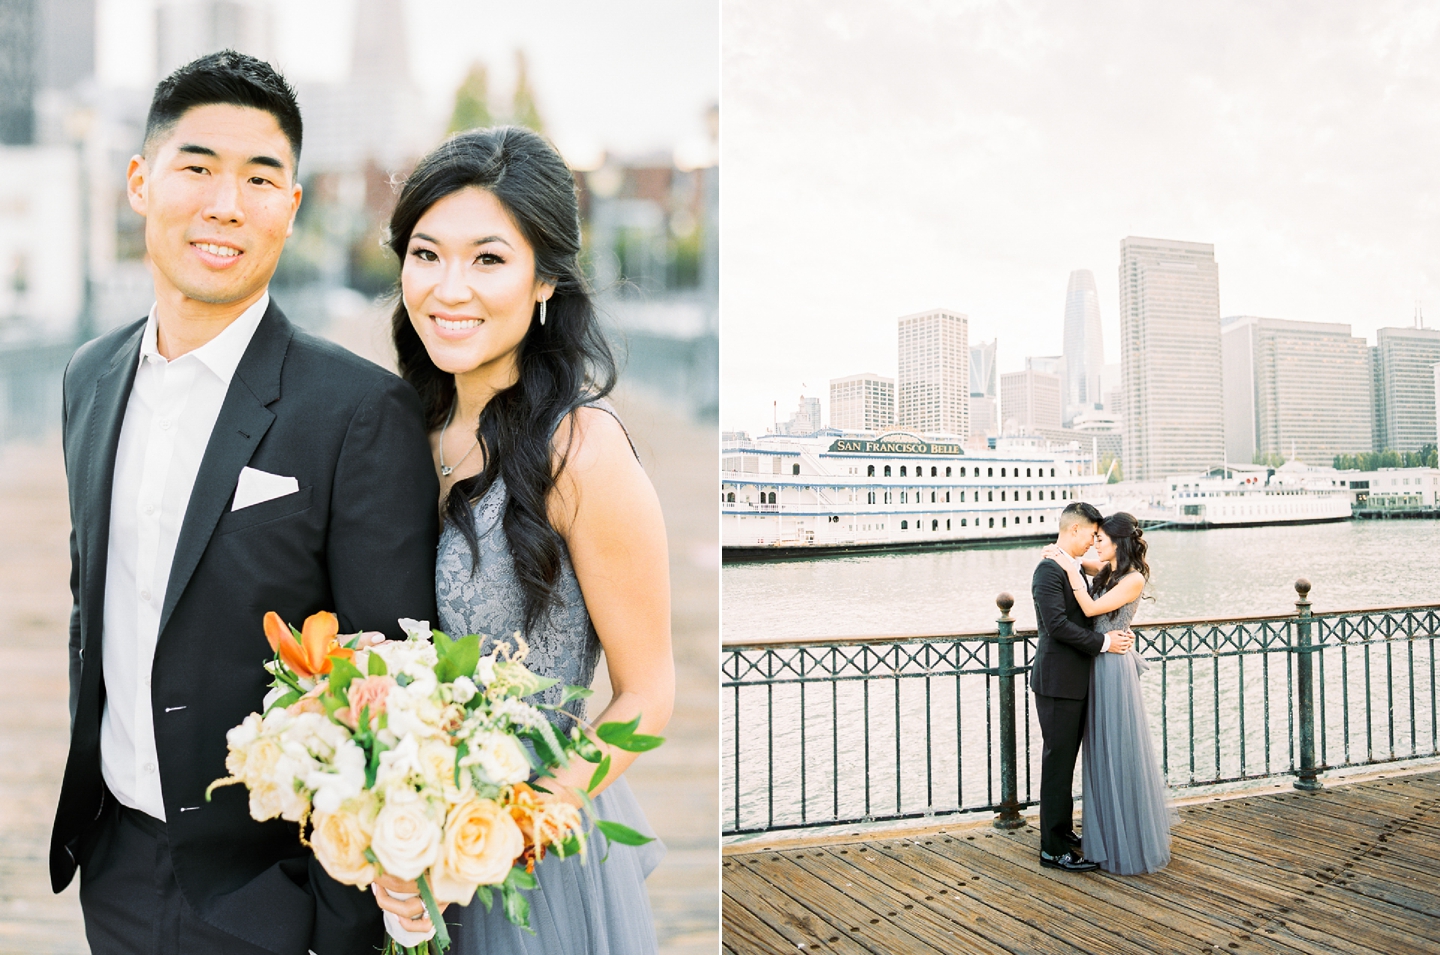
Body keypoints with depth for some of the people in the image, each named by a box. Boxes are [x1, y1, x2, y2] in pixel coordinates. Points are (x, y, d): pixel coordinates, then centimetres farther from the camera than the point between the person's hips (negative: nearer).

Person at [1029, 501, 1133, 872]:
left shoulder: (1070, 568, 15)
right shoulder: (1049, 570, -16)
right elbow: (1057, 625, -24)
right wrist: (1103, 642, -18)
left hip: (1075, 681, 10)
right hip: (1058, 682, -10)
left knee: (1065, 759, 17)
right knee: (1058, 762, -4)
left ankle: (1063, 831, 29)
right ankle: (1053, 849, 3)